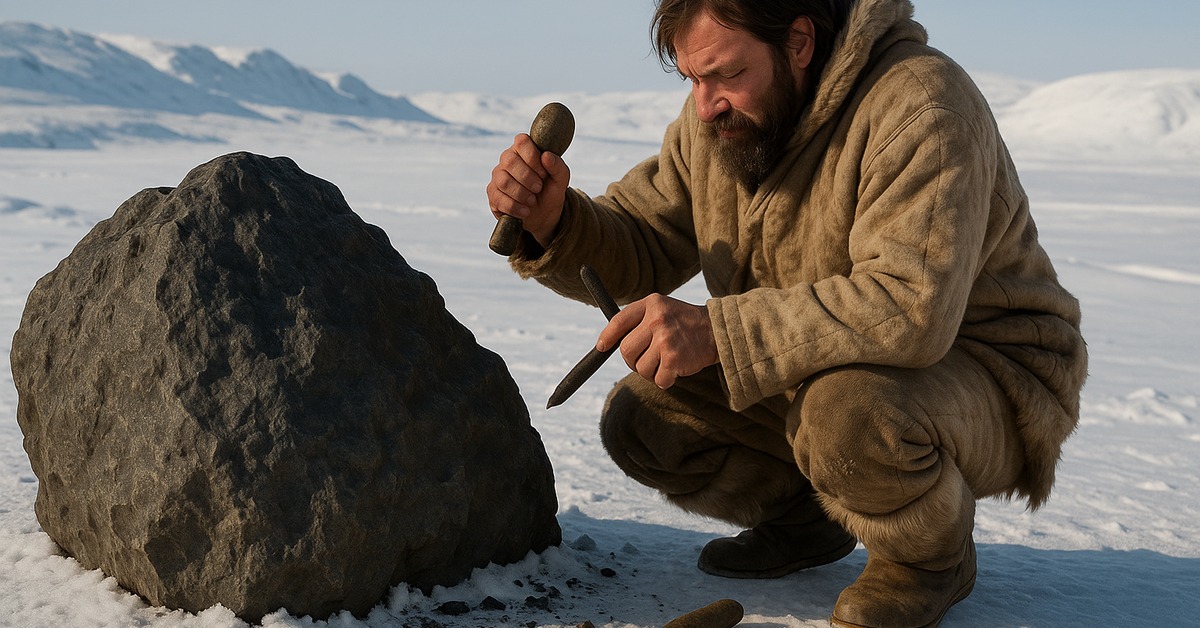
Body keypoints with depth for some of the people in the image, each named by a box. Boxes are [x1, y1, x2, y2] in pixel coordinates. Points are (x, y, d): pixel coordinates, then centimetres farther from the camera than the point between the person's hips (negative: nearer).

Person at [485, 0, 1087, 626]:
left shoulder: (919, 105, -27)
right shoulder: (715, 116, -3)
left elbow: (912, 306, -39)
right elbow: (639, 252, 0)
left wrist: (717, 332, -43)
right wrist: (553, 222, -22)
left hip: (988, 382, -7)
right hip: (815, 375, 7)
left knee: (847, 413, -38)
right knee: (639, 421, -6)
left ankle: (934, 556, -5)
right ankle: (808, 519, 17)